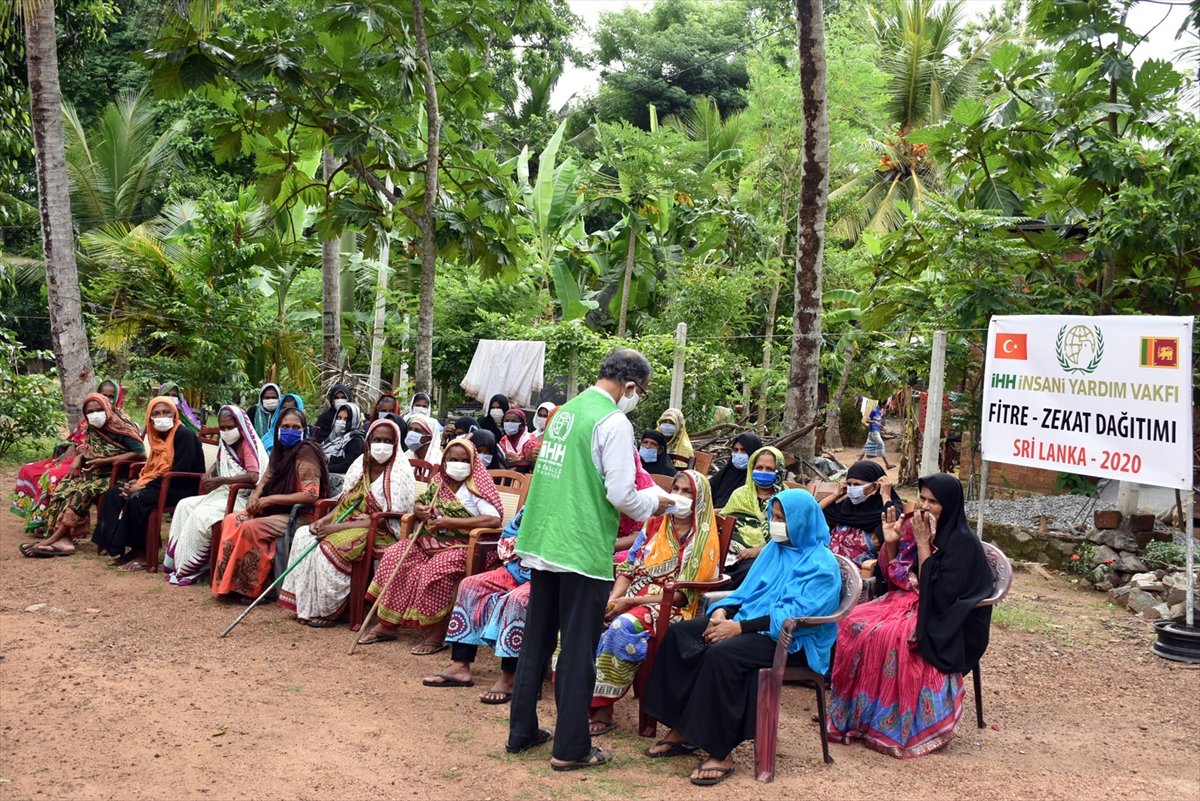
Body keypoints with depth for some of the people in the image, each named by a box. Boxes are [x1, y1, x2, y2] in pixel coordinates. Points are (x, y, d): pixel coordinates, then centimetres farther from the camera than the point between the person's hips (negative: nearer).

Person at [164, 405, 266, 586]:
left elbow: (253, 476, -27)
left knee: (201, 515, -25)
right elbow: (219, 463, 33)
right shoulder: (226, 443, 12)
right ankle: (178, 558, -1)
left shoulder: (248, 445, -13)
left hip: (242, 499, -9)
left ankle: (189, 568, -16)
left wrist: (221, 480, -25)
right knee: (185, 506, 0)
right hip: (224, 494, 9)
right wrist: (210, 473, 9)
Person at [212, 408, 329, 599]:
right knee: (232, 520, -7)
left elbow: (311, 495, -24)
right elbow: (266, 478, 22)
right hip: (277, 511, 9)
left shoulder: (306, 452, -16)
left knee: (250, 528, -26)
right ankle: (233, 583, -5)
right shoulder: (279, 450, 11)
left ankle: (256, 587, -13)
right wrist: (255, 496, -2)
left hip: (300, 515, -9)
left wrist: (270, 500, -20)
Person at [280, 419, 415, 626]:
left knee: (330, 548, -28)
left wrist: (338, 527, -22)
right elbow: (346, 501, 13)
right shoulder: (362, 465, 7)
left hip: (380, 533, -8)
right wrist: (324, 520, -7)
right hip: (349, 523, 8)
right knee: (303, 535, -7)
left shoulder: (399, 474, -14)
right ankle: (306, 604, -3)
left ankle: (327, 611, -11)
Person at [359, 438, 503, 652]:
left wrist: (451, 522, -24)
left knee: (436, 571, -33)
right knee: (394, 557, -10)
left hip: (459, 547, -7)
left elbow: (495, 519, -25)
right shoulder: (438, 483, 9)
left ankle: (438, 634, -19)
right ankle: (387, 624, -2)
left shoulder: (475, 490, -10)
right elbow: (420, 503, 26)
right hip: (429, 542, 7)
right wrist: (418, 510, -2)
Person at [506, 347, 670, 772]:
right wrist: (654, 503, 3)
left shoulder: (565, 411, 11)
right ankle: (571, 748, 10)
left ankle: (522, 731, 27)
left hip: (542, 544, 8)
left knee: (537, 640, 16)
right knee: (578, 650, 2)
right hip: (583, 550, -8)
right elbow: (621, 495, -17)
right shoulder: (614, 422, -13)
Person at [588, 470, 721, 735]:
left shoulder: (704, 542, -2)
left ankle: (602, 708, -25)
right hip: (631, 596, 5)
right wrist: (613, 599, -9)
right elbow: (628, 569, 11)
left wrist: (631, 601, -15)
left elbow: (682, 594, -9)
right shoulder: (654, 526, 15)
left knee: (622, 627, -34)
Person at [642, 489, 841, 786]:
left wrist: (740, 626, -27)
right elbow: (748, 590, 17)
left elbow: (797, 614, -22)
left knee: (721, 654, -35)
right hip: (750, 622, 9)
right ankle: (680, 728, -6)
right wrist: (723, 610, -5)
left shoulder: (821, 564, -12)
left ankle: (720, 752, -26)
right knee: (678, 633, -8)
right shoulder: (774, 548, 15)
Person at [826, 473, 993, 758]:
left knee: (887, 636, -31)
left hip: (940, 620, -7)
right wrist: (890, 543, -6)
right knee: (853, 623, -16)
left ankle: (885, 723, -18)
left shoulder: (962, 542, -14)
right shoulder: (913, 526, 5)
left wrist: (923, 544, -20)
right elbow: (891, 577, 12)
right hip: (905, 600, 7)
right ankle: (854, 711, -10)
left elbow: (937, 592, -21)